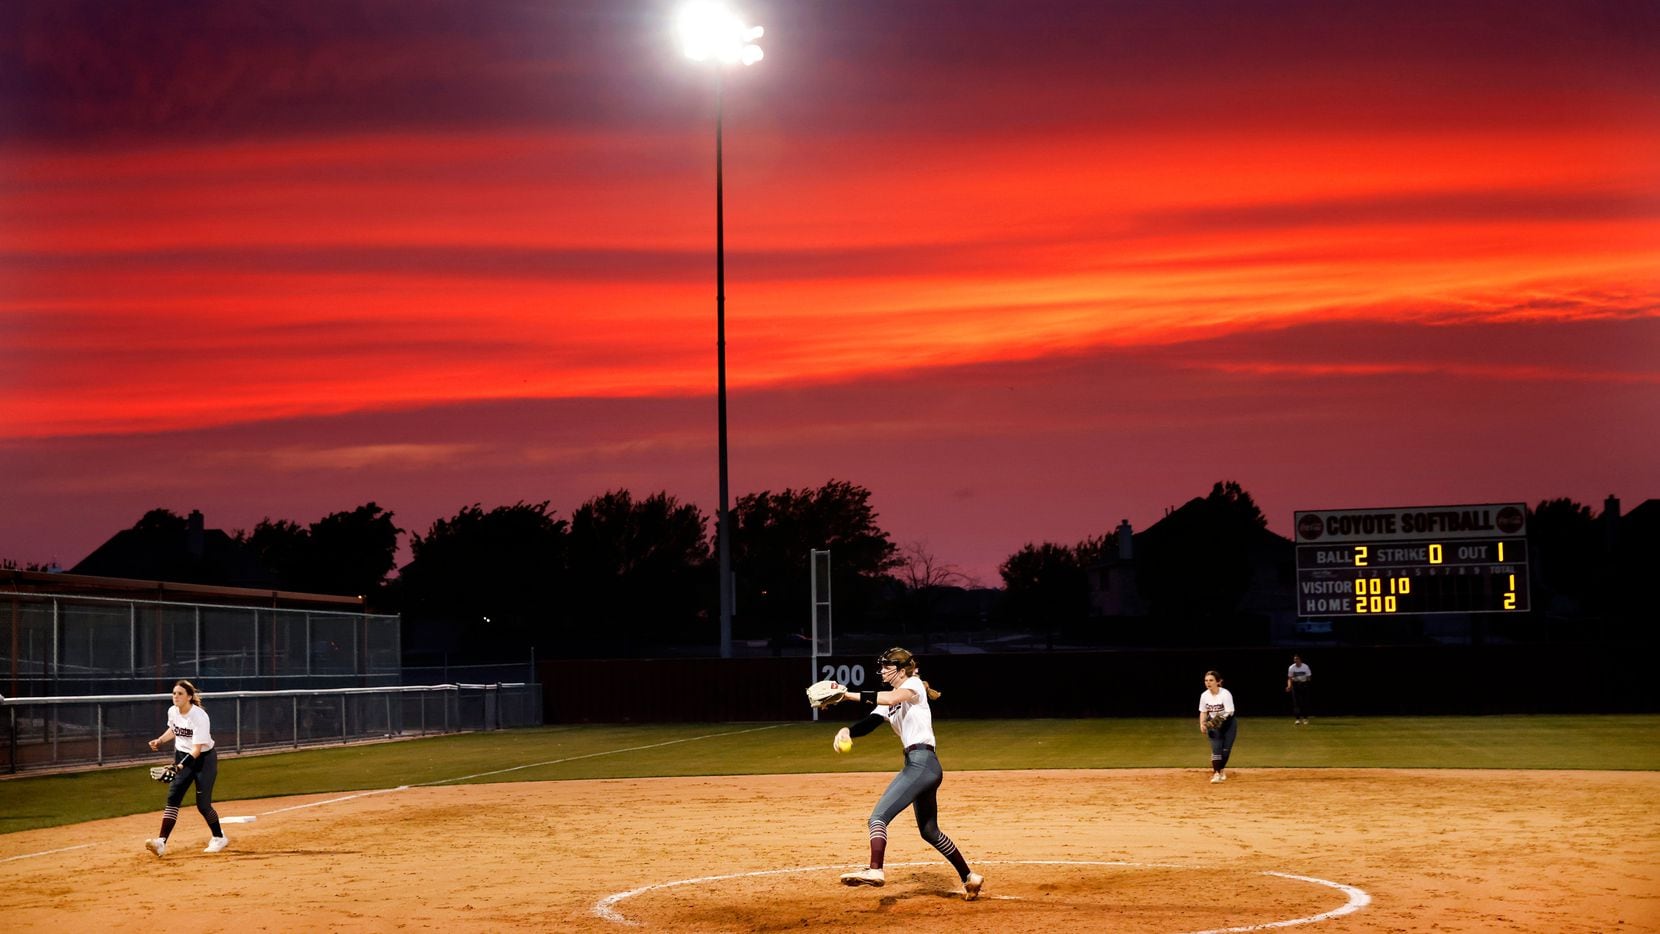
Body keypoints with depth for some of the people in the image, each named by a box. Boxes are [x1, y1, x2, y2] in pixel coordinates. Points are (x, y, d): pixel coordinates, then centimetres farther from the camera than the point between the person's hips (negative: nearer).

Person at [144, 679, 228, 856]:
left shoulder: (199, 717, -26)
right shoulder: (172, 711, -5)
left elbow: (197, 749, -29)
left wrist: (182, 765, -42)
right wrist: (160, 740, 0)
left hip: (204, 758, -6)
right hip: (182, 756, 6)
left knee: (203, 804, -4)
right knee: (172, 798, -11)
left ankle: (219, 838, 21)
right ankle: (162, 842, -21)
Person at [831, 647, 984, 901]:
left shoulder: (914, 685, -3)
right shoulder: (890, 702, 20)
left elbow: (892, 699, -26)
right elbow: (870, 722, 5)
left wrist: (850, 695, -32)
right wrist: (848, 731, -17)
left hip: (921, 763, -10)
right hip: (920, 766, 10)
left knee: (878, 817, -20)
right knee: (929, 832, 20)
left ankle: (875, 871, -35)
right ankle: (969, 878, 28)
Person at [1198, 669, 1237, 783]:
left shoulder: (1225, 694, -23)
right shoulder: (1204, 695, -9)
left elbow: (1229, 712, -25)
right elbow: (1203, 712, 3)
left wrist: (1221, 718, -42)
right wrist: (1202, 724, -11)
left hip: (1228, 723, -2)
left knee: (1226, 748, 1)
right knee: (1216, 747, -12)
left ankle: (1221, 769, 25)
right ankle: (1216, 773, -11)